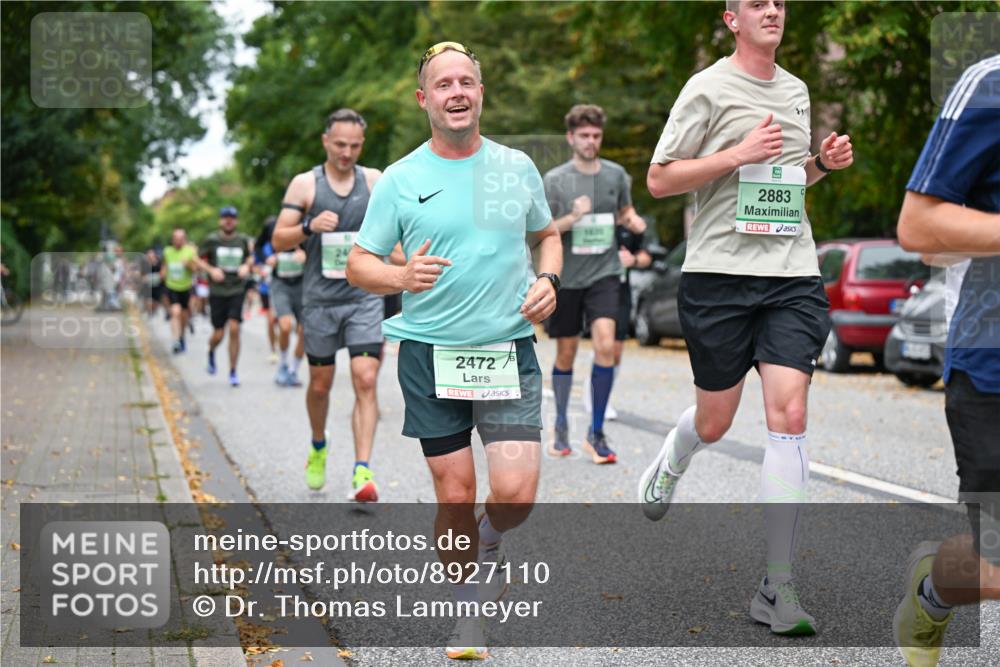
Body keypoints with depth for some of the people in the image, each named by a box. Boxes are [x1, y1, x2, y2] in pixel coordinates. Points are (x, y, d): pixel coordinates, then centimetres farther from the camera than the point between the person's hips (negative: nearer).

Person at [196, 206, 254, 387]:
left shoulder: (243, 240, 3)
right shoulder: (211, 240, -2)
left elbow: (250, 258, 19)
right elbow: (199, 260, 6)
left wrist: (247, 267, -3)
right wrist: (211, 270, -12)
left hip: (237, 291, 1)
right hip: (217, 292, -1)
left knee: (234, 329, -11)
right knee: (219, 334, 1)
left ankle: (233, 372, -1)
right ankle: (211, 352, 38)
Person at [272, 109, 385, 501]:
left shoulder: (375, 181, 5)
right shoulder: (305, 184, 0)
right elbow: (278, 241, -3)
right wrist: (309, 226, -20)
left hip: (365, 296, 0)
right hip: (320, 298, 0)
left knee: (365, 381, -13)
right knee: (320, 384, 10)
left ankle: (362, 473, -17)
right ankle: (318, 447, 38)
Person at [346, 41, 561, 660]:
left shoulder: (517, 166, 7)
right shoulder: (400, 180, 0)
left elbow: (547, 235, 22)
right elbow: (358, 264, 3)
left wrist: (549, 280, 1)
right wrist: (402, 276, -18)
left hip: (509, 349, 1)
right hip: (430, 353, -1)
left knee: (516, 493, -10)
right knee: (455, 493, 3)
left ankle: (489, 543, 27)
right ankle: (470, 618, 23)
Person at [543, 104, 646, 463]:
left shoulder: (616, 174, 4)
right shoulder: (554, 180, -4)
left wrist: (633, 221, -2)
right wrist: (573, 217, -21)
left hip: (604, 274, 1)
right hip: (566, 276, -1)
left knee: (605, 345, -16)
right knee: (566, 353, 9)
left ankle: (596, 432, -6)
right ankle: (561, 426, 30)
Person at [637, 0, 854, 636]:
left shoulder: (796, 91, 16)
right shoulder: (708, 88, -2)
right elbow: (658, 179, -5)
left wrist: (823, 161, 8)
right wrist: (740, 153, -15)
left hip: (793, 276, 4)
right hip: (720, 273, -3)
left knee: (788, 415, -11)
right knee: (715, 422, 7)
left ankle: (777, 589, -7)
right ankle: (672, 459, 47)